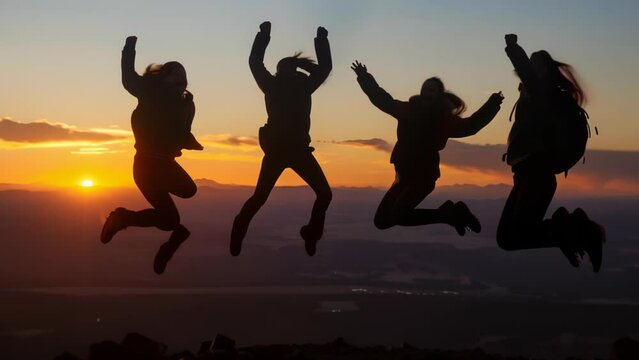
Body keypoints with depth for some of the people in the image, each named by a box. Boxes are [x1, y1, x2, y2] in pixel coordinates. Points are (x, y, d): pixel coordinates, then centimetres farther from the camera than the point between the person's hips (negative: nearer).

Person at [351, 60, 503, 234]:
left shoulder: (444, 118, -2)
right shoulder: (409, 109, 8)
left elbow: (469, 126, -7)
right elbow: (382, 99, 19)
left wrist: (492, 104, -14)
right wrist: (365, 78, 17)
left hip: (424, 174, -6)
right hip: (405, 175, 6)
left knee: (399, 215, -28)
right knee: (382, 220, 5)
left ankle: (453, 214, -8)